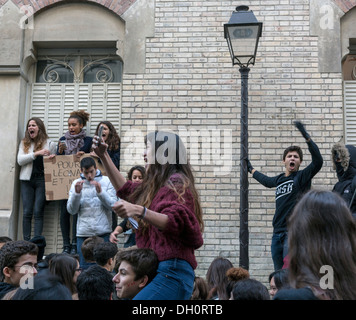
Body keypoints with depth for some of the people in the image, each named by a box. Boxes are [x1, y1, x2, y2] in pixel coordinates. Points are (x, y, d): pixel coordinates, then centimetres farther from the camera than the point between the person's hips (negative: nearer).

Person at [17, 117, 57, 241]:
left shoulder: (50, 144, 5)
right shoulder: (24, 143, 11)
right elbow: (20, 160, -2)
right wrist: (36, 153, -14)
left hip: (42, 180, -2)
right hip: (27, 180, 2)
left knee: (38, 212, -5)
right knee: (27, 212, 0)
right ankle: (26, 242, 3)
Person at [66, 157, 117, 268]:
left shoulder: (107, 181, 4)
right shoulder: (76, 183, 8)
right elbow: (71, 210, 1)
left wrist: (100, 192, -17)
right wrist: (77, 193, -12)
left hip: (103, 233, -1)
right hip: (83, 233, 1)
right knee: (83, 266, 5)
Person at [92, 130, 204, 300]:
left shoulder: (176, 183, -5)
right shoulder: (155, 186, 25)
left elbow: (174, 222, -20)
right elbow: (125, 189, 39)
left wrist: (139, 211, -34)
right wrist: (104, 156, 36)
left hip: (171, 271, -10)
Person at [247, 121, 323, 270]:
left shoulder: (302, 177, 0)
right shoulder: (279, 179, 17)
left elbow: (318, 161, -18)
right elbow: (267, 181, 40)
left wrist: (306, 136, -24)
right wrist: (251, 169, 54)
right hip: (278, 232, 6)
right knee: (279, 273, 9)